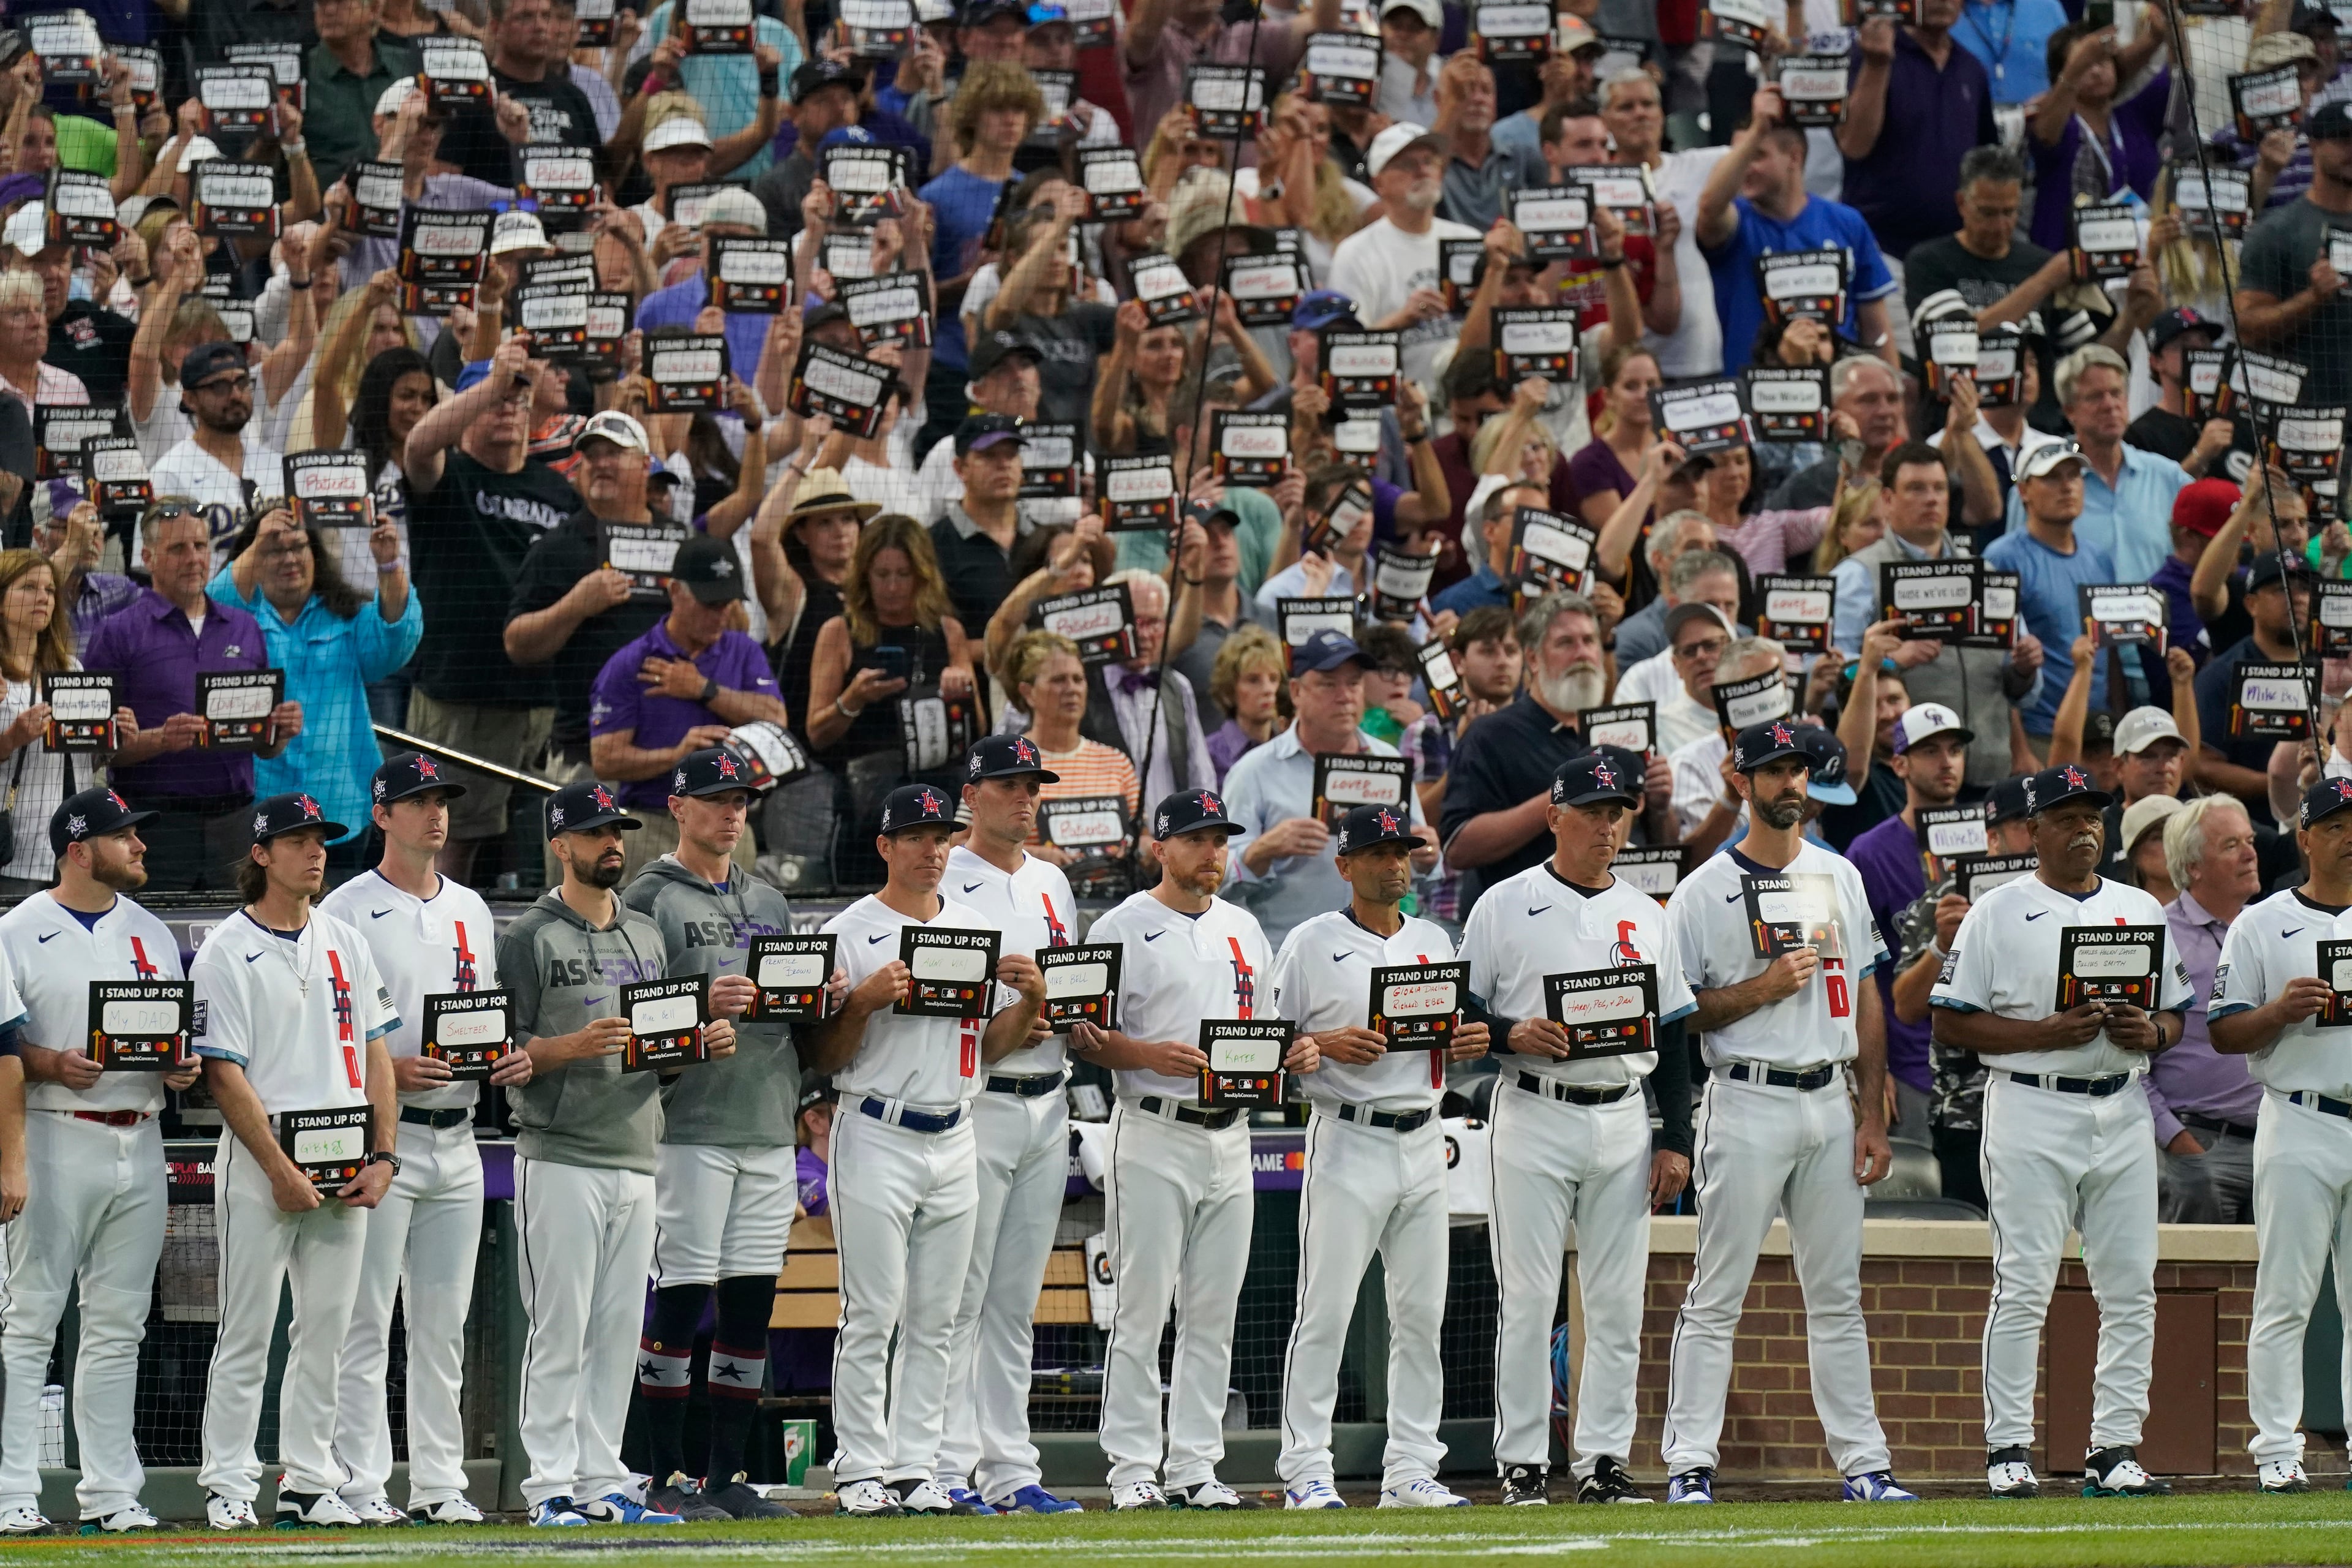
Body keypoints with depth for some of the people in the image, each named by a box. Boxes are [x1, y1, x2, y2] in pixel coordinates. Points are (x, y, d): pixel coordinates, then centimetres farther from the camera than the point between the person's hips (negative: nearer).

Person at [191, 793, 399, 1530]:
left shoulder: (347, 944, 14)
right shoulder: (226, 952, -4)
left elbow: (374, 1054, 14)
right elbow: (224, 1074, -9)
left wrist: (383, 1156, 1)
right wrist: (281, 1170, -16)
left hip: (345, 1168, 5)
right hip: (262, 1162, -5)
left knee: (327, 1331, 6)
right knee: (247, 1331, -5)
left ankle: (311, 1483, 12)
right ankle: (229, 1488, -2)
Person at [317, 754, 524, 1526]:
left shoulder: (472, 911, 16)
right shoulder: (347, 911, -4)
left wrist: (513, 1059, 1)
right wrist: (390, 1070, -21)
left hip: (457, 1138, 6)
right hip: (381, 1138, -6)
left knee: (444, 1324, 8)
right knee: (366, 1319, -7)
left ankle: (440, 1484, 11)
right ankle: (360, 1484, -5)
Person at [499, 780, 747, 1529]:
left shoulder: (647, 937, 18)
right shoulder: (529, 939, -3)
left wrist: (706, 1038, 1)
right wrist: (573, 1047, -22)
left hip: (637, 1158, 6)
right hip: (560, 1160, -6)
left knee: (620, 1332, 6)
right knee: (560, 1330, -7)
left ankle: (602, 1485, 10)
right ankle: (551, 1488, -5)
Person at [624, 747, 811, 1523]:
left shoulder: (769, 903, 19)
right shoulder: (650, 898, -2)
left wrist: (827, 994, 0)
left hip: (769, 1129, 7)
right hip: (690, 1129, -7)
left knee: (752, 1304, 6)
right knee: (681, 1295, -6)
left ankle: (726, 1474, 12)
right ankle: (668, 1477, -2)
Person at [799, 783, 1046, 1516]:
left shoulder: (977, 930, 14)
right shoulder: (849, 934, -3)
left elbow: (991, 1046, 17)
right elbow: (820, 1056, -4)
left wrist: (1031, 999, -1)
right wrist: (866, 1001, -19)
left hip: (954, 1144, 5)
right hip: (877, 1143, -5)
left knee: (936, 1320, 6)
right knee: (873, 1316, -6)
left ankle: (917, 1470, 9)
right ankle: (861, 1472, -3)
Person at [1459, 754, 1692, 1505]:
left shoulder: (1648, 916, 14)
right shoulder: (1505, 907, 2)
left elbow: (1672, 1038, 14)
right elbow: (1460, 1014, 1)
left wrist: (1675, 1140, 7)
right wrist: (1514, 1034, -19)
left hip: (1623, 1122, 4)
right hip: (1535, 1116, -4)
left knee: (1619, 1303, 2)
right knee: (1528, 1300, -5)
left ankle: (1605, 1459, 7)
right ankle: (1521, 1463, 0)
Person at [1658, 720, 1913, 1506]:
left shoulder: (1840, 878, 13)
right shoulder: (1703, 893, -2)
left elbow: (1866, 1001, 15)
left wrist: (1872, 1116, 8)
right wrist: (1762, 989, -16)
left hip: (1831, 1103, 5)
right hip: (1748, 1106, -5)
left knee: (1838, 1295, 8)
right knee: (1718, 1293, -5)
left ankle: (1862, 1463, 10)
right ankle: (1690, 1465, -4)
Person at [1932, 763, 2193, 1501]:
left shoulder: (2141, 910, 15)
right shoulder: (1998, 914, 1)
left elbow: (2176, 1015, 19)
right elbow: (1954, 1021, -3)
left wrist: (2150, 1032, -5)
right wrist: (2046, 1033, -15)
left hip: (2122, 1109, 5)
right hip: (2032, 1111, -5)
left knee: (2132, 1288, 1)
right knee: (2023, 1286, -7)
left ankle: (2115, 1448, 6)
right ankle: (2008, 1450, -4)